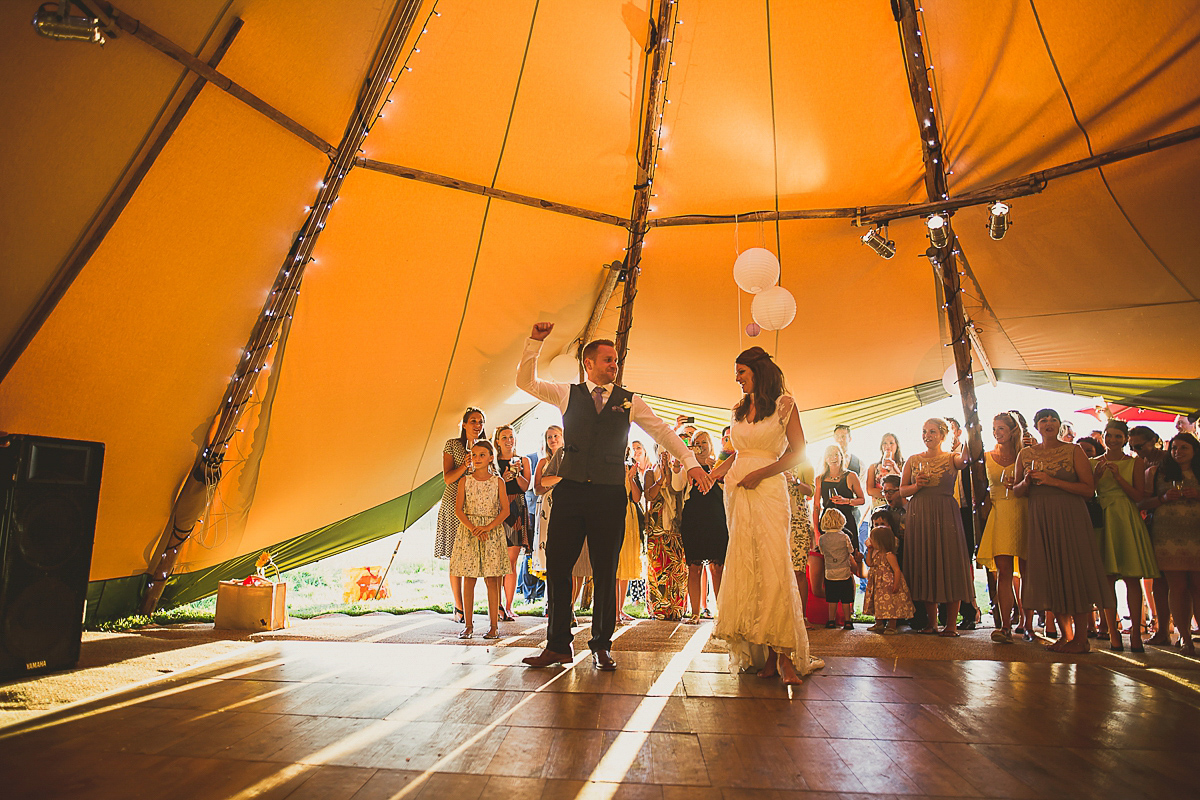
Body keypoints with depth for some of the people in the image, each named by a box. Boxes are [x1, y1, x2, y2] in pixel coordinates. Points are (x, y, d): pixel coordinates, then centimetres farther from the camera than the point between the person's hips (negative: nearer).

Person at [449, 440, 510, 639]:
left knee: (492, 580, -1)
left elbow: (505, 510, -2)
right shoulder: (465, 481, 5)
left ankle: (494, 625, 5)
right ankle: (469, 625, 11)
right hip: (468, 531, 1)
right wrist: (473, 528, -14)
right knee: (468, 580, 2)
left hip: (492, 531, -1)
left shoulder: (497, 481, 3)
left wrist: (487, 527, -14)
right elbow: (458, 510, 0)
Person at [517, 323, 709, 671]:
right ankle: (558, 645, 12)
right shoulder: (568, 394, 10)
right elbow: (526, 382, 7)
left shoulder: (629, 401, 10)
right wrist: (535, 342, -4)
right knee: (557, 565, 0)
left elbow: (663, 431, 9)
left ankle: (601, 646, 18)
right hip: (570, 489, 0)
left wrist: (691, 461, 0)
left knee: (605, 571, 4)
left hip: (609, 492, 0)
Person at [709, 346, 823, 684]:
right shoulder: (740, 408, 17)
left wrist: (760, 473, -11)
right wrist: (711, 474, 9)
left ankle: (785, 653, -7)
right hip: (736, 490, 5)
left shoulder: (784, 403, 2)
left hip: (767, 489, -5)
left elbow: (797, 452, -3)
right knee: (745, 567, 0)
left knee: (773, 566, -13)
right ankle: (764, 654, 5)